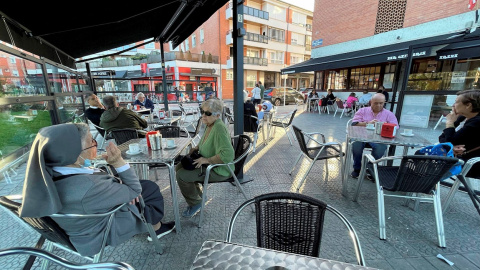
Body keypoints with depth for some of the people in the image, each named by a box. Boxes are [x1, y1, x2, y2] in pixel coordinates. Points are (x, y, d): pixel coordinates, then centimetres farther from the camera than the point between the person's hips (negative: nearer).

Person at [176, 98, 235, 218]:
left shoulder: (219, 128, -28)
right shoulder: (210, 124, 2)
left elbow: (228, 154, -35)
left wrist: (207, 160, -26)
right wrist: (197, 147, 7)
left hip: (219, 169, -10)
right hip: (208, 163, 10)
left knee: (181, 175, -16)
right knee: (179, 167, 13)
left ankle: (195, 203, 9)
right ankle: (198, 194, 26)